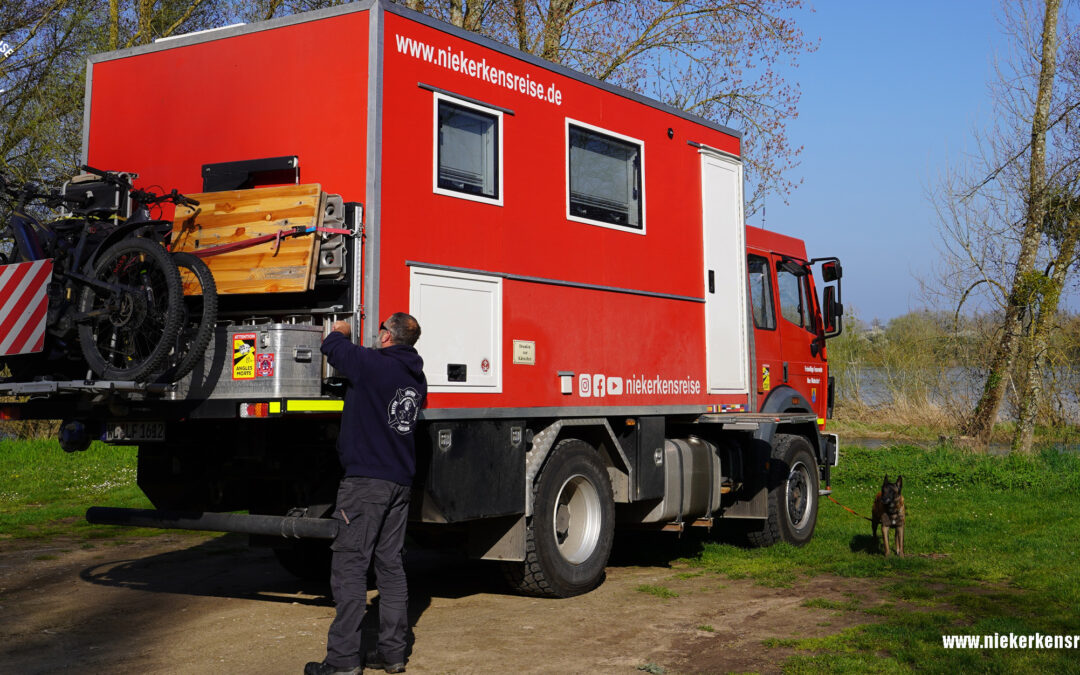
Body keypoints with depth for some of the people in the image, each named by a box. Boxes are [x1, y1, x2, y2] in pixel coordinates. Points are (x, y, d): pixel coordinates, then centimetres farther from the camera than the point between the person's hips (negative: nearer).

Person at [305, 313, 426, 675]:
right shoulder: (417, 378, 12)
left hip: (366, 479, -8)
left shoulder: (373, 364, -12)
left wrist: (340, 330, 22)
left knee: (349, 565, -5)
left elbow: (332, 346, -1)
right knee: (390, 565, 11)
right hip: (400, 481, 8)